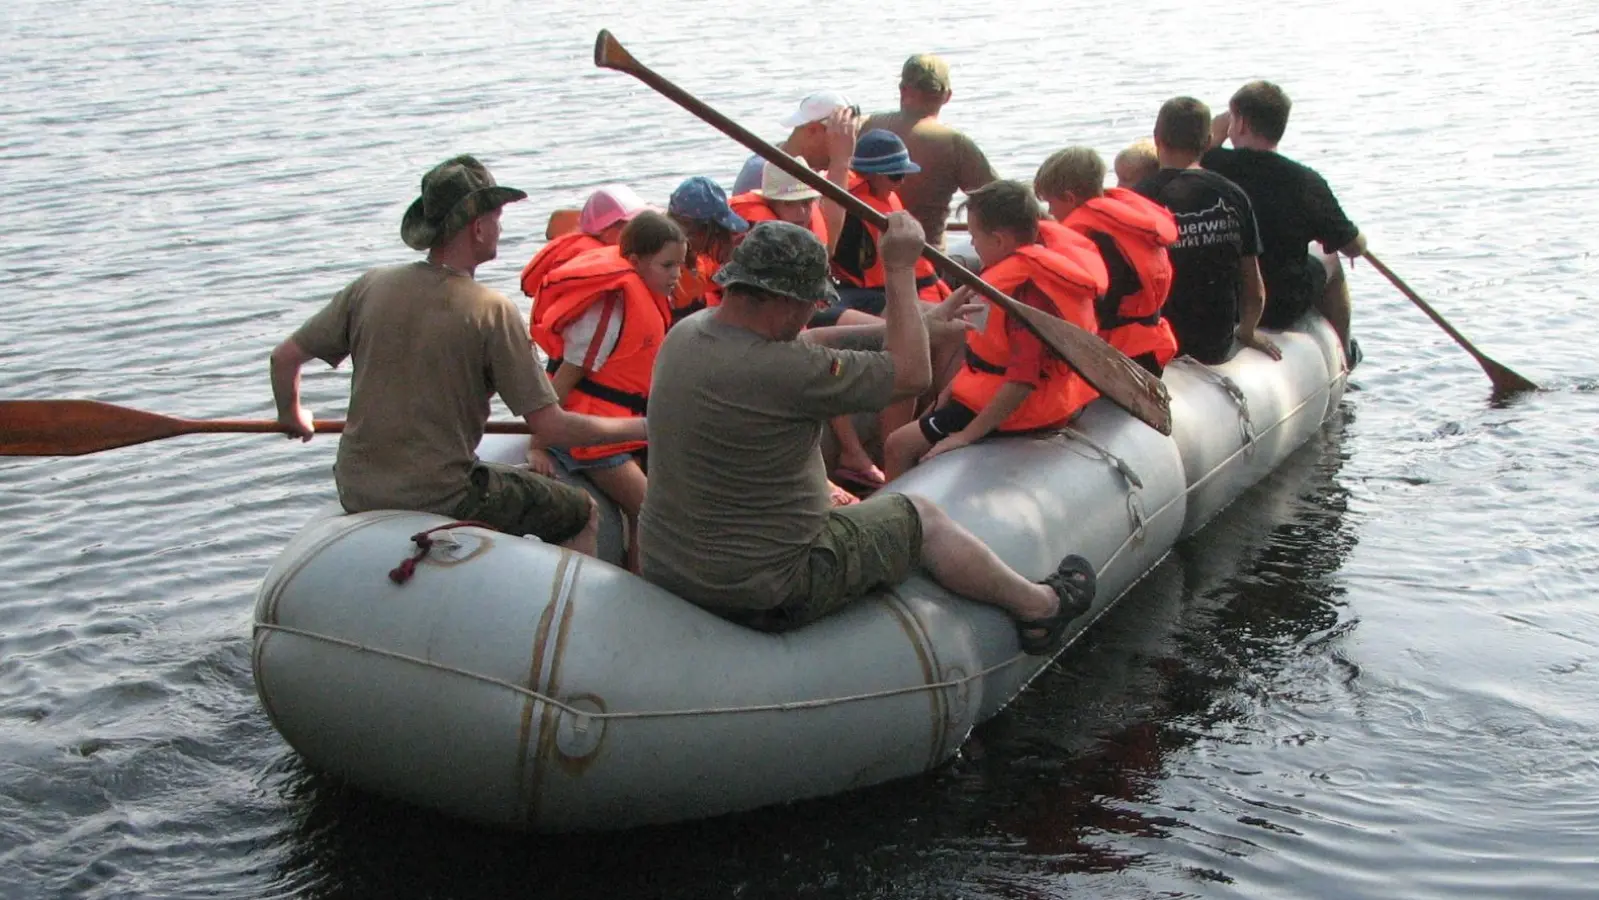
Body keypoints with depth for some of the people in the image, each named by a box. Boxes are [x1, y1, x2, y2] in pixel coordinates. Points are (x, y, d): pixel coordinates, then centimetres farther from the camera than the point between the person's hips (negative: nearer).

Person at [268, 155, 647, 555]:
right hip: (440, 502, -6)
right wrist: (642, 428, -3)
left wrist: (291, 416, 27)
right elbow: (549, 425, -15)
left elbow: (284, 357, 6)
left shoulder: (370, 286, -1)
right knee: (583, 514, 13)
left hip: (357, 493, 6)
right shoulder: (492, 312, -15)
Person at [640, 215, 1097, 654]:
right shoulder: (779, 371, -28)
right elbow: (911, 374, -15)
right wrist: (901, 269, -7)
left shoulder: (685, 334, -3)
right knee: (921, 516, 13)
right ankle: (1039, 605, 32)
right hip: (763, 598, -8)